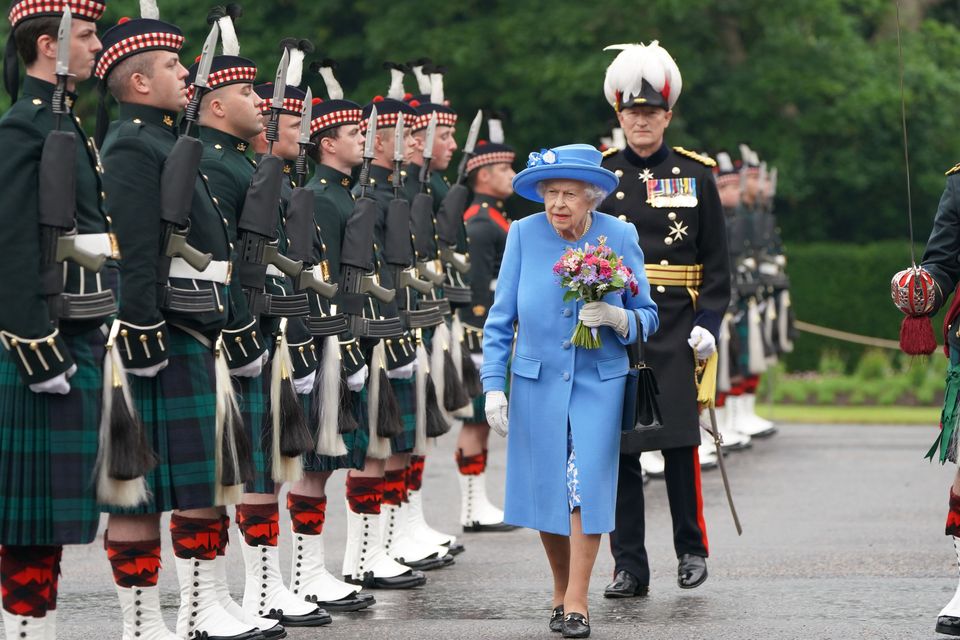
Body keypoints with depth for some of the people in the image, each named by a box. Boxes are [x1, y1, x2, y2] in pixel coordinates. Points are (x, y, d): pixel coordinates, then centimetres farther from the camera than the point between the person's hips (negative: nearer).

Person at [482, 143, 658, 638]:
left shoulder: (619, 236, -5)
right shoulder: (524, 234, -4)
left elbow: (647, 317, 2)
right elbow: (500, 318, 2)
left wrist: (616, 317, -20)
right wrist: (494, 385, -4)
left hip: (599, 382, -1)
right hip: (536, 382, 1)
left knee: (587, 486, -9)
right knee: (545, 488, 5)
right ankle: (561, 589, 24)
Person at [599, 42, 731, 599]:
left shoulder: (695, 175, 6)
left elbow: (716, 260, 6)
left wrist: (708, 322, -4)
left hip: (676, 328, -1)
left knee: (680, 439, -5)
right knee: (617, 447, 0)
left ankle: (692, 548, 12)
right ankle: (630, 567, 6)